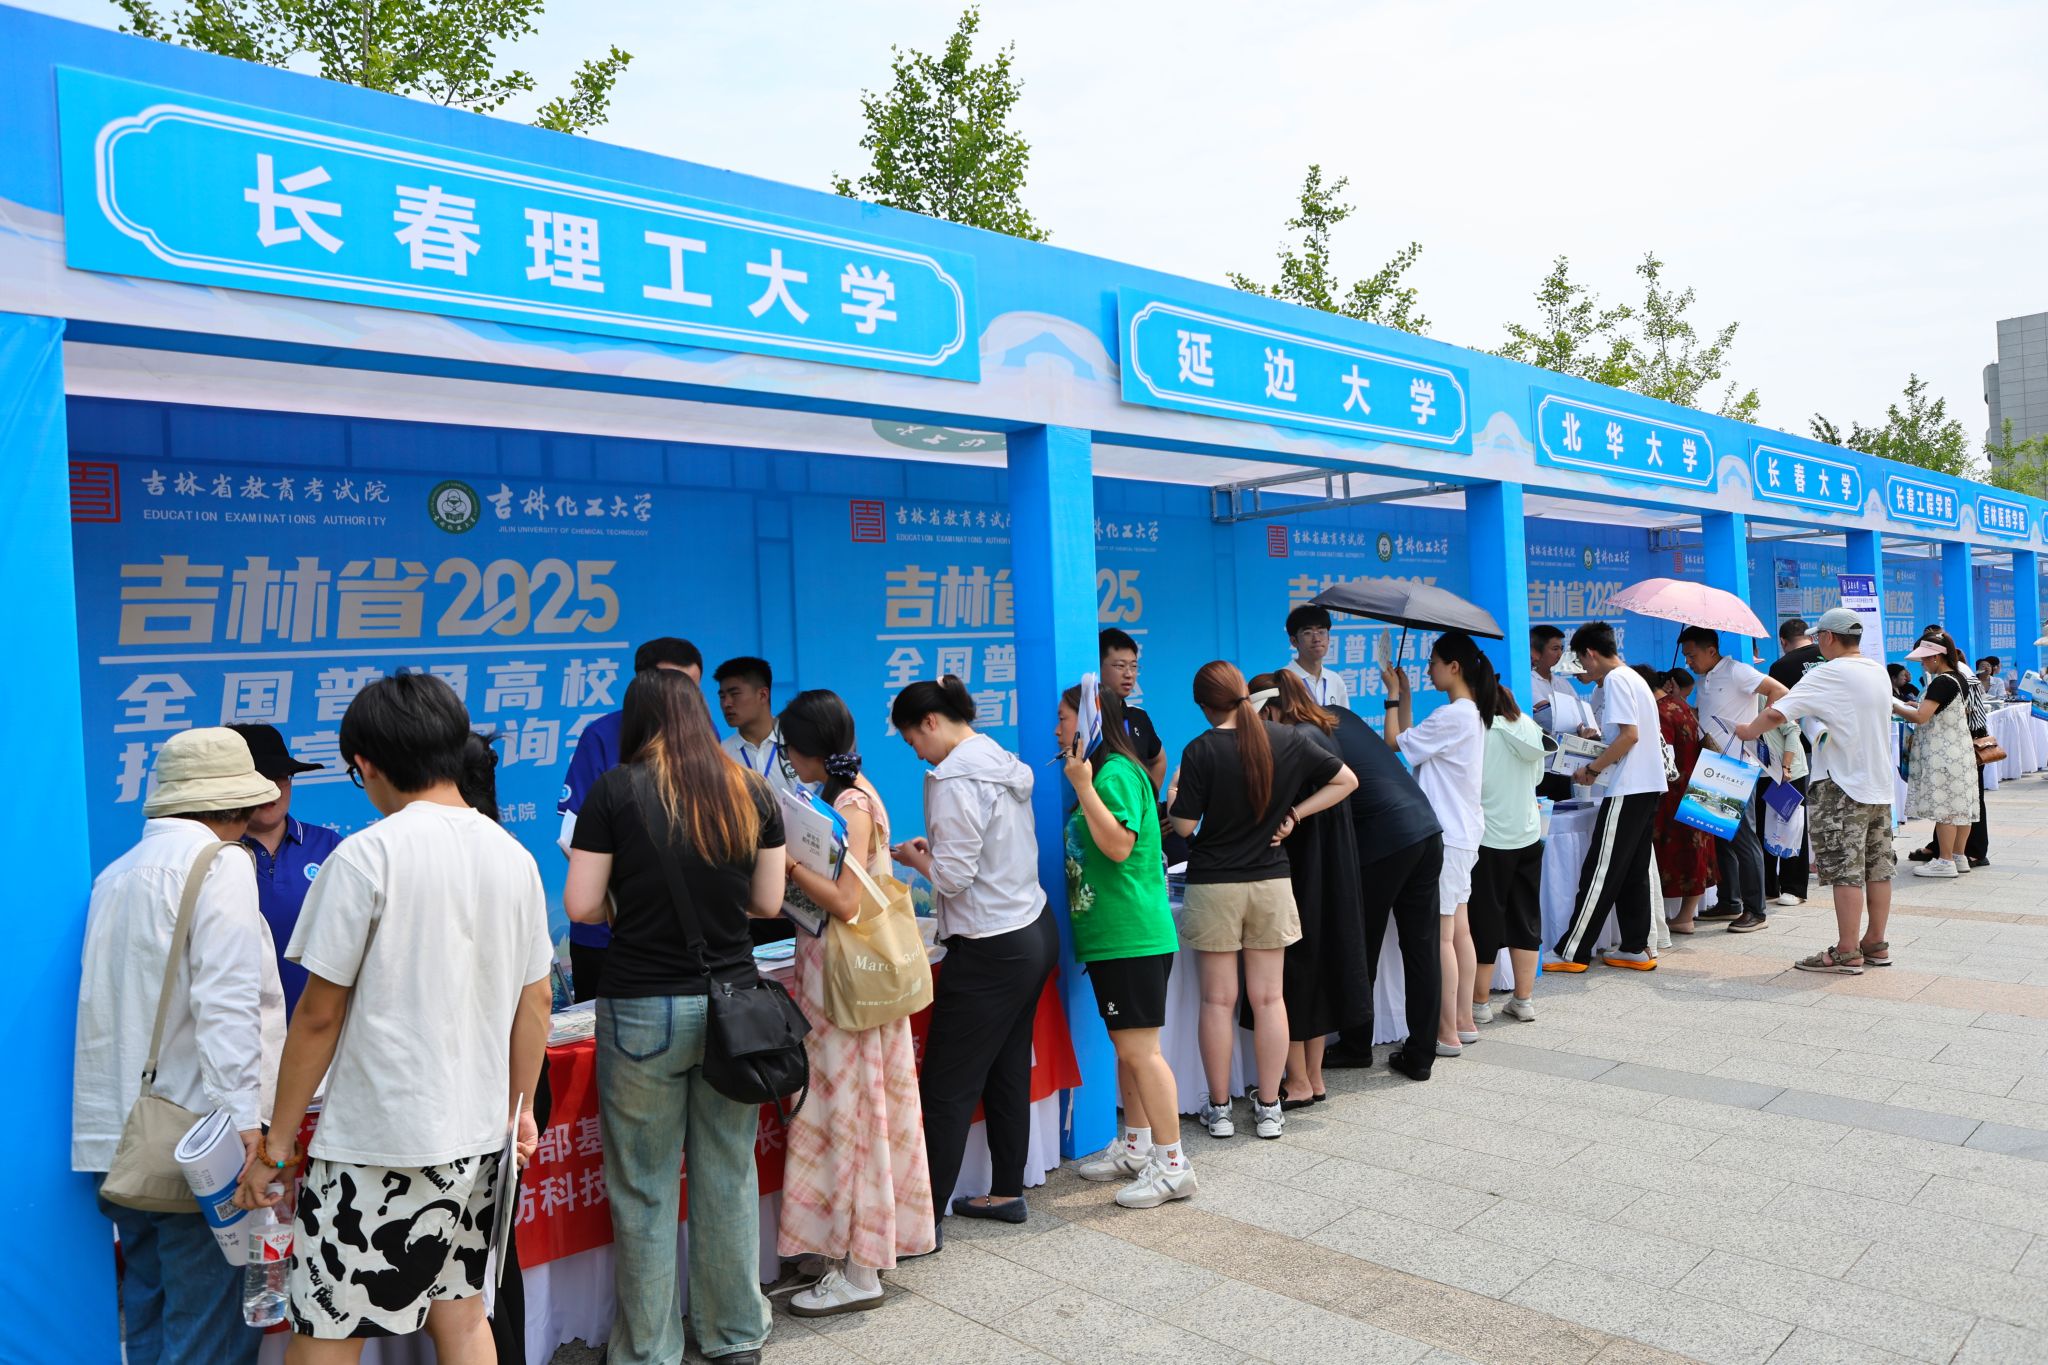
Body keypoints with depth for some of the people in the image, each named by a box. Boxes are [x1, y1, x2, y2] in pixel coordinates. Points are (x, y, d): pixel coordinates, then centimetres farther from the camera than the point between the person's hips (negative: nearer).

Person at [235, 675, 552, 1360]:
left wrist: (277, 1142, 0)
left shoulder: (366, 855, -13)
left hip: (379, 1141, -6)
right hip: (477, 1134, 6)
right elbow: (535, 1005, 10)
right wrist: (521, 1109, 21)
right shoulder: (514, 857, 4)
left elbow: (319, 1015, -10)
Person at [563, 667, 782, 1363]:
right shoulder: (751, 792, 2)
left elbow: (580, 906, -7)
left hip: (643, 1011, -3)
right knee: (729, 1177, 15)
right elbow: (767, 900, 6)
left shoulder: (616, 790, -7)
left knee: (644, 1190, 10)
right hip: (732, 1004, 3)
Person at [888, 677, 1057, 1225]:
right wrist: (934, 848, 12)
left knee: (947, 1090, -2)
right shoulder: (1004, 763, 10)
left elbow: (953, 876, -19)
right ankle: (1007, 1193, 28)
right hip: (1033, 931, 10)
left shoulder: (955, 778, -18)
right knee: (1008, 1074, 17)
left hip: (990, 952, -10)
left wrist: (912, 856, -1)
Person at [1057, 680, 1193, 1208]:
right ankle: (1135, 1148, 28)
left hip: (1133, 939, -11)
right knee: (1126, 1046, 17)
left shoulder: (1116, 773, -15)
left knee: (1140, 1049, -6)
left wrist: (1082, 786, -24)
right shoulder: (1097, 773, 16)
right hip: (1110, 936, 11)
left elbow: (1118, 846, -24)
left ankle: (1172, 1165, 2)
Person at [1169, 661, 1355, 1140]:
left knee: (1219, 1001, 5)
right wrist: (1293, 815, 4)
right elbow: (1345, 780, 6)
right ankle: (1269, 1109, 15)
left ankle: (1219, 1109, 14)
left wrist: (1173, 791, 6)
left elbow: (1184, 826, -11)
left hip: (1214, 885, -3)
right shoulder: (1285, 740, -1)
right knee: (1268, 998, 9)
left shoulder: (1201, 750, -13)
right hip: (1271, 884, 3)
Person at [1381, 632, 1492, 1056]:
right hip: (1462, 833, 10)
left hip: (1447, 836, -10)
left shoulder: (1453, 716, -19)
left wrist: (1393, 694, -1)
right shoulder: (1472, 713, 12)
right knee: (1459, 931, 14)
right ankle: (1464, 1021, 22)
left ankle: (1447, 1033, 0)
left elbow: (1396, 741, -12)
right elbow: (1412, 740, 15)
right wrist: (1404, 692, 15)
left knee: (1441, 935, -5)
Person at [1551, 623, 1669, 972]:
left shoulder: (1615, 679, -11)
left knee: (1599, 872, -7)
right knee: (1634, 871, 12)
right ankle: (1635, 949, 16)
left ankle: (1572, 953, -4)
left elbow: (1630, 735, -20)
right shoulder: (1634, 678, 18)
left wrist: (1592, 769, -13)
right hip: (1648, 787, 10)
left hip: (1626, 791, -10)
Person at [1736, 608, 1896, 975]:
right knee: (1878, 868, 13)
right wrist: (1809, 718, 15)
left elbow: (1777, 712, -22)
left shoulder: (1830, 674, -15)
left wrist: (1750, 730, -4)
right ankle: (1876, 945, 22)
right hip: (1880, 784, 9)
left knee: (1845, 870, -6)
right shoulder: (1878, 672, 12)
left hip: (1842, 787, -9)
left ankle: (1847, 954, -3)